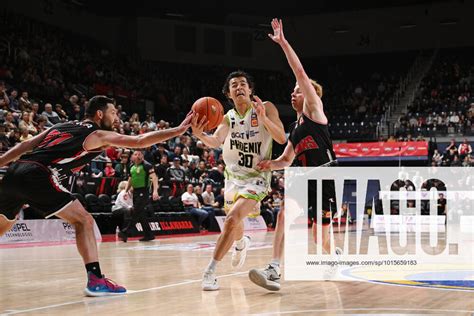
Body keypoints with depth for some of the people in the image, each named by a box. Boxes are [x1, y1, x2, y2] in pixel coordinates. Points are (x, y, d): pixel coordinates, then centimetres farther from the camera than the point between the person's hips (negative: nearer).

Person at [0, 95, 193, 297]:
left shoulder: (61, 126, 28)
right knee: (84, 220, 2)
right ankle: (96, 280, -6)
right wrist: (178, 130, 4)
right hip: (37, 176, -7)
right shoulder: (98, 135, 8)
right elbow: (139, 141, 1)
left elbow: (26, 145, 22)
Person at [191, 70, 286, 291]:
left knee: (232, 218, -24)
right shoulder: (228, 118, -1)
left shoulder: (266, 108, -9)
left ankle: (210, 271, -20)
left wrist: (264, 119, -35)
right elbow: (216, 141, -19)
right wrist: (200, 135, -41)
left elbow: (282, 138, -19)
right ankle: (241, 244, 58)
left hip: (256, 179, -5)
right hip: (233, 177, 5)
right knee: (234, 220, 22)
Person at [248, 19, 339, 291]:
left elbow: (301, 73, -10)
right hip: (305, 178, 6)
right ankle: (274, 271, -24)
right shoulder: (296, 128, 19)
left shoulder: (315, 110, -1)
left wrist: (283, 42, -11)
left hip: (326, 177, -6)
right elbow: (287, 160, 23)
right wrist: (271, 164, 1)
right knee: (284, 215, -17)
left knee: (320, 233, 0)